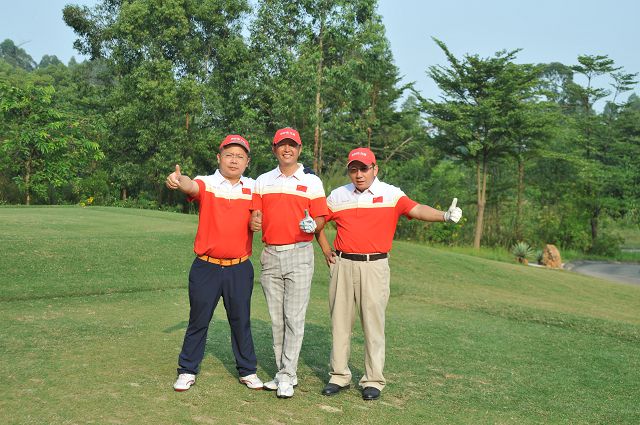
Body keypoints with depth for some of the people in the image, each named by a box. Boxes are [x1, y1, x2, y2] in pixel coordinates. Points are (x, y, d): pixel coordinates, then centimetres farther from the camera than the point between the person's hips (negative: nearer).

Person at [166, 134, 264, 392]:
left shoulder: (253, 188, 4)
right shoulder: (206, 183, -6)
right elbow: (191, 186, -28)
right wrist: (178, 180, -51)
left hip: (240, 268, 2)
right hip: (206, 267, -2)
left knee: (241, 321, 11)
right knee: (198, 320, 8)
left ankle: (247, 371, 26)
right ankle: (187, 371, 23)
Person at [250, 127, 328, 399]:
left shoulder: (312, 182, 3)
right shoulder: (263, 181, 11)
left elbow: (320, 219, 1)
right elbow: (256, 216, 10)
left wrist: (312, 225, -22)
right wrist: (254, 223, -13)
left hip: (299, 255, -4)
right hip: (270, 255, 4)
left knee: (294, 318, -5)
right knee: (276, 318, 9)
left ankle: (287, 377, 1)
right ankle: (283, 373, 20)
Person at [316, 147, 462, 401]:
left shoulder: (391, 194, -2)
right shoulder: (337, 196, 8)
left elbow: (417, 210, -18)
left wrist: (445, 216, -35)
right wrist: (326, 250, 9)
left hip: (374, 266, -3)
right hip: (342, 264, 3)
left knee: (373, 323, 0)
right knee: (340, 321, 9)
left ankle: (373, 380, 13)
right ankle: (339, 376, 21)